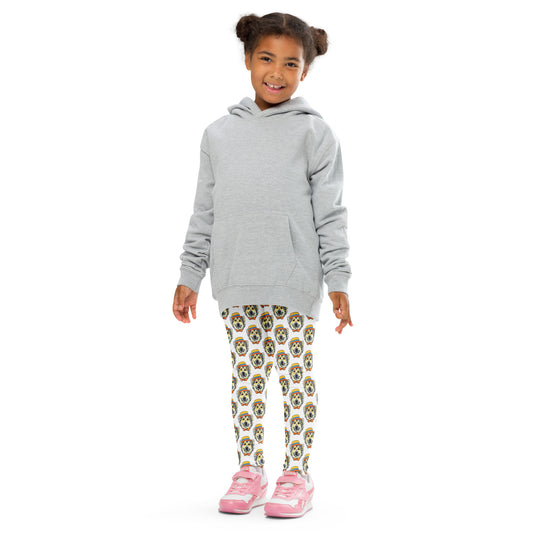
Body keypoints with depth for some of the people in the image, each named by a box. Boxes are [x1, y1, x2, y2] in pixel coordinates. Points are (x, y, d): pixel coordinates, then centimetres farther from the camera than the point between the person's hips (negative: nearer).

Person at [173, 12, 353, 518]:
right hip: (235, 285, 3)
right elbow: (204, 212, 12)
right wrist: (189, 276, 10)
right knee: (246, 377, 10)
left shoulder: (313, 132, -1)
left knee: (295, 378, 4)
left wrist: (337, 280, -8)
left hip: (294, 284, -3)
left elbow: (330, 213, -3)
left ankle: (296, 476, 15)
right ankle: (249, 471, 22)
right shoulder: (219, 133, 8)